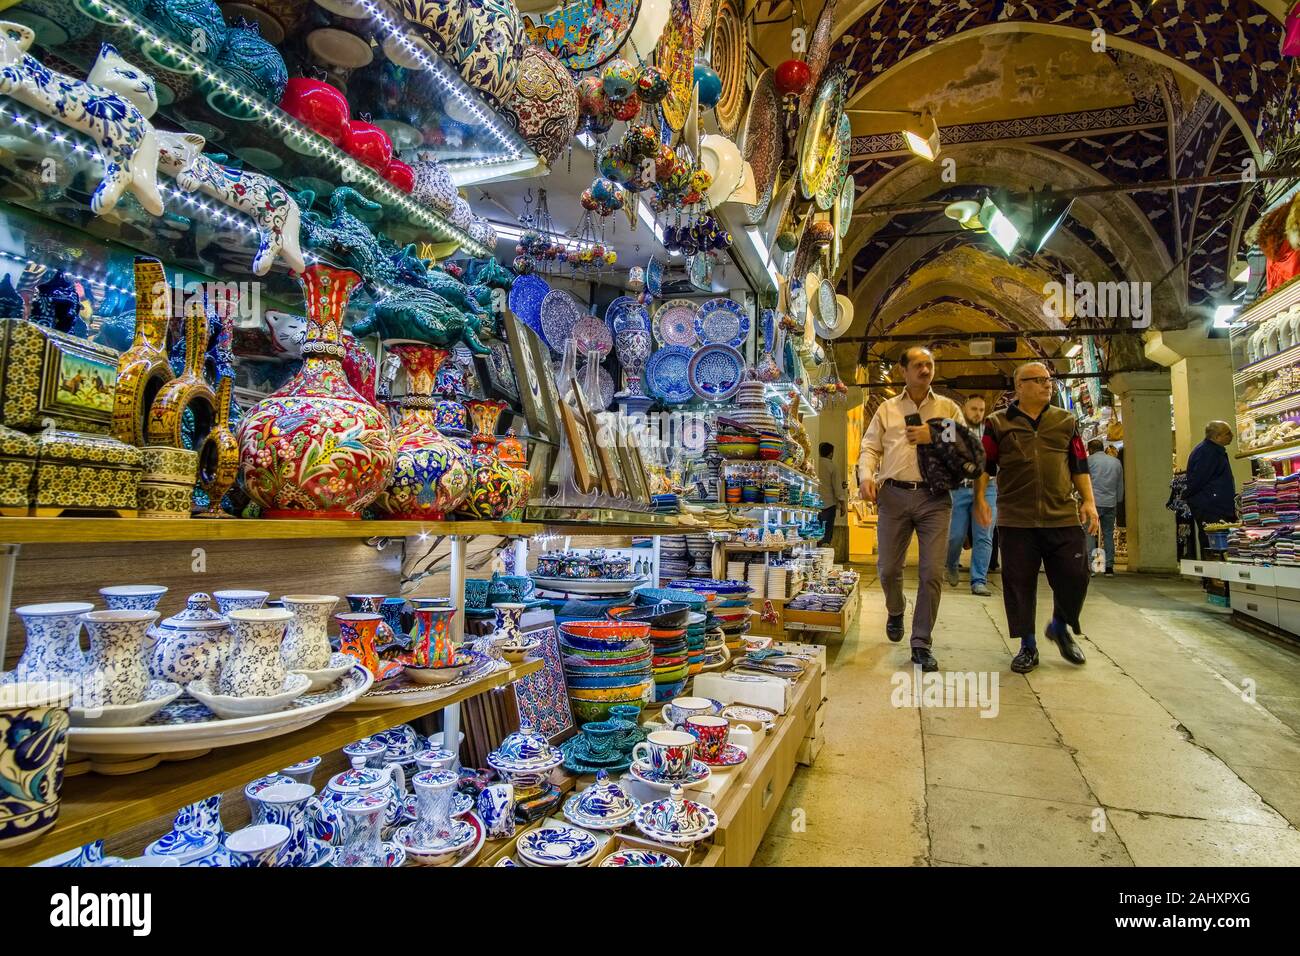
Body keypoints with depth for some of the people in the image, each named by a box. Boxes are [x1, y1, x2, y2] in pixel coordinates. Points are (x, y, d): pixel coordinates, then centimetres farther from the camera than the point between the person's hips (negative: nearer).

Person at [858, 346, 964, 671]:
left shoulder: (948, 408, 11)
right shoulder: (887, 409, 13)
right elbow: (870, 447, 9)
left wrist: (935, 437, -9)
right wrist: (867, 475, -9)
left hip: (934, 497, 0)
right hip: (894, 494, 1)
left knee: (933, 572, -4)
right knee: (888, 568, 7)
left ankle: (921, 643, 9)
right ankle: (895, 612, 40)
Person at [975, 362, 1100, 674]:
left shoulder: (1066, 421, 13)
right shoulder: (998, 423, 6)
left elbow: (1079, 465, 14)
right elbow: (984, 464, 6)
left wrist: (1089, 501, 5)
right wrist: (979, 498, -5)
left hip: (1063, 518, 2)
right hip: (1016, 519, -2)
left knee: (1074, 577, 1)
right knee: (1019, 584, 2)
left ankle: (1060, 627, 30)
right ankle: (1028, 646, 17)